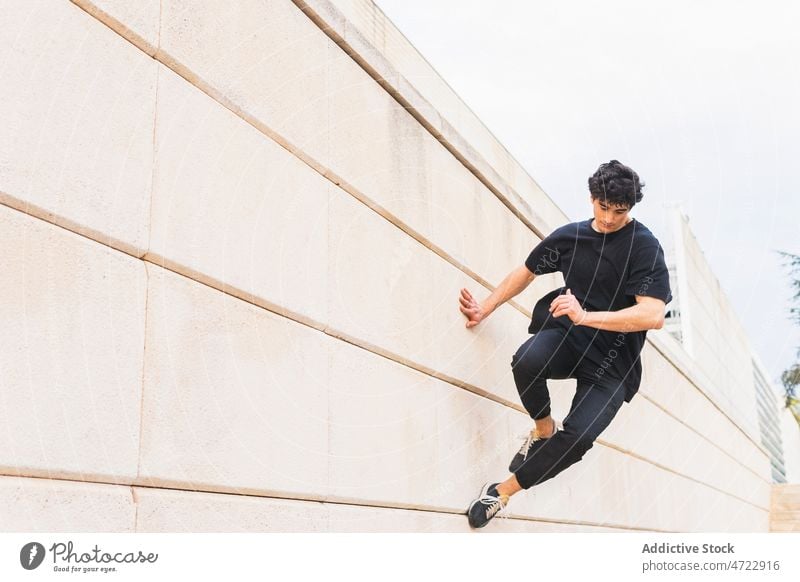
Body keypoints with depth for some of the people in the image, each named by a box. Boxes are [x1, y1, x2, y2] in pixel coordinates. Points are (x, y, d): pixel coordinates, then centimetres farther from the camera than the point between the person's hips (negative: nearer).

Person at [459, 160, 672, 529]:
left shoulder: (644, 246, -9)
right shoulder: (570, 236, 6)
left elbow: (654, 316, -21)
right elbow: (526, 272, 22)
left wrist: (585, 316, -28)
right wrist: (485, 309, 21)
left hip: (613, 361, -3)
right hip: (566, 336, 3)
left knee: (579, 435, -28)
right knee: (528, 361, -34)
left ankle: (503, 491, -6)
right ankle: (544, 430, -2)